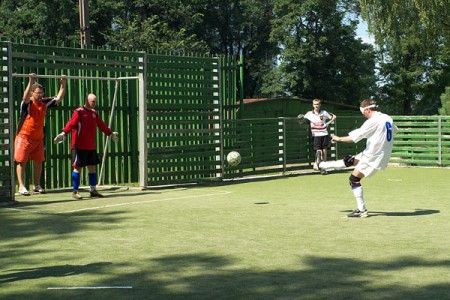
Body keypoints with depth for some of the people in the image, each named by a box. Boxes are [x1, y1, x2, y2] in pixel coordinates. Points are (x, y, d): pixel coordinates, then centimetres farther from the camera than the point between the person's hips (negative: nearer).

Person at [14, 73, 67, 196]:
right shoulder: (27, 103, -12)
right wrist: (31, 82, -44)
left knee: (38, 162, 9)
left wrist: (63, 84, -2)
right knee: (21, 161, -4)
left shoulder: (45, 103, 5)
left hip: (38, 138, 6)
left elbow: (59, 98, 7)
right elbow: (26, 96, -34)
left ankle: (37, 185, 20)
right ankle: (21, 186, -1)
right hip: (24, 137, -6)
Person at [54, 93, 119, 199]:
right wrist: (63, 133, -35)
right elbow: (71, 123, -21)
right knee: (78, 167, -3)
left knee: (92, 167, 10)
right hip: (79, 146, -7)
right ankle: (75, 192, 4)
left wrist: (110, 133, 36)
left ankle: (93, 190, 19)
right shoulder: (79, 112, -9)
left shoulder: (94, 113, 14)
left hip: (91, 147, 7)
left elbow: (102, 125, 27)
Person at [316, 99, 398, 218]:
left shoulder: (372, 121, -20)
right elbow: (395, 130, 29)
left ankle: (362, 210, -3)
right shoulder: (387, 118, 6)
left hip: (373, 157, -9)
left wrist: (339, 138, -4)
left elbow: (354, 137, -18)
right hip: (383, 155, 9)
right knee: (350, 160, 20)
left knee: (354, 179, -3)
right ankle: (322, 165, 35)